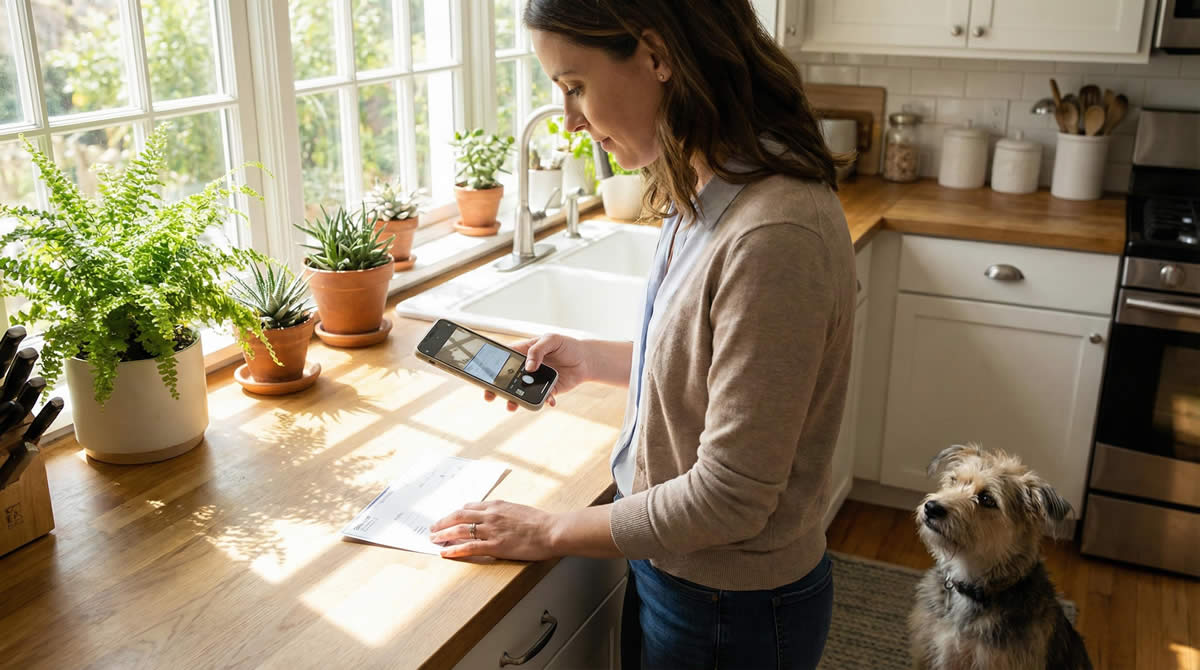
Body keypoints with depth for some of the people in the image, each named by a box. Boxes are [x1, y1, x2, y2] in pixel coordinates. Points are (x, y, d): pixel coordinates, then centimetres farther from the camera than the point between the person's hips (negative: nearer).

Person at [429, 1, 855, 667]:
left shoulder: (774, 236, -31)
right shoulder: (705, 193, -2)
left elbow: (729, 497, -26)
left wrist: (553, 532, -16)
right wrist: (593, 360, 3)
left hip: (731, 614, -8)